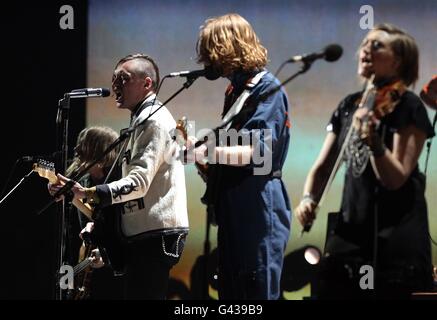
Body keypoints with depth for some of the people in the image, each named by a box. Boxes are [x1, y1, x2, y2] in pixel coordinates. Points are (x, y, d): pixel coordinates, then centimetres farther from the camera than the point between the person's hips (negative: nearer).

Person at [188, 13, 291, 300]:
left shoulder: (267, 89, -11)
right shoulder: (236, 90, 18)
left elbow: (256, 152, -24)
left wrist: (209, 152, -36)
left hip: (259, 213, -10)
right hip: (234, 214, 10)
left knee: (258, 293, -8)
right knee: (231, 295, 12)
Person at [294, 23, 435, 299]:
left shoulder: (407, 106, -8)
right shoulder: (348, 106, 12)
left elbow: (396, 179, -17)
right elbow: (323, 167, 12)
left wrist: (373, 141, -35)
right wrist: (309, 198, -9)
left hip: (395, 238, -6)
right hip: (350, 231, 6)